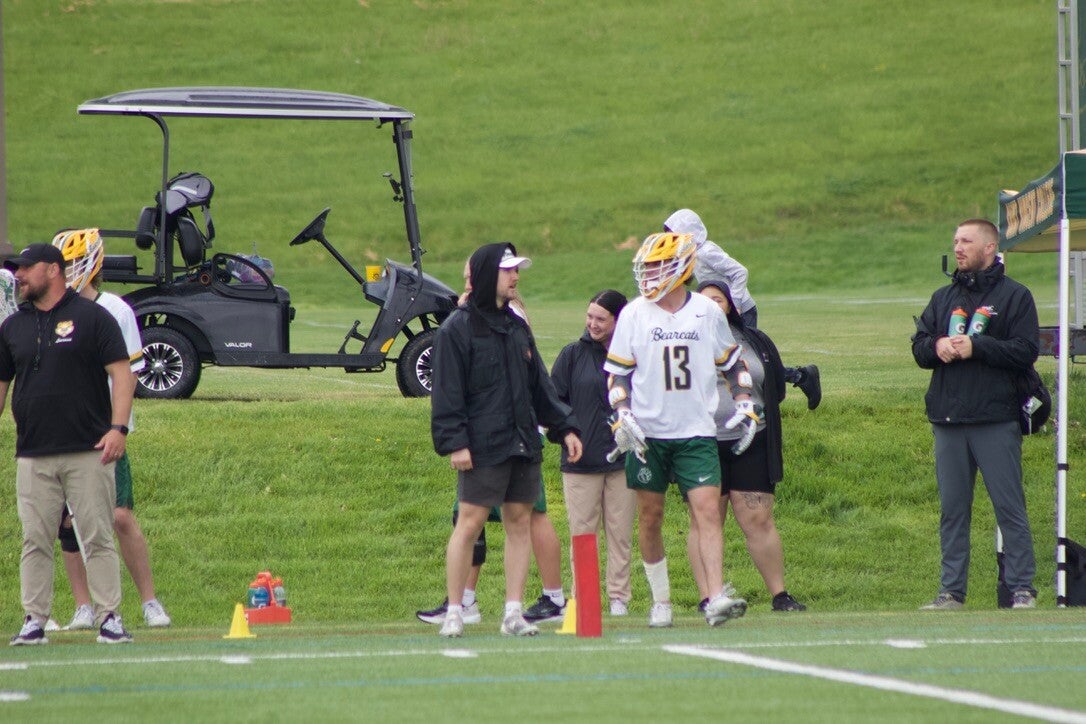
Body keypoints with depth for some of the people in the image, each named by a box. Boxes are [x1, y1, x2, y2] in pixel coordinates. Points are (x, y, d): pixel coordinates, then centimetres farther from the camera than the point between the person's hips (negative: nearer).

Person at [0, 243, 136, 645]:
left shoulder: (92, 317, 0)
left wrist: (118, 427, -15)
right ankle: (34, 620, 7)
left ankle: (110, 618, 1)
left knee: (98, 538, -2)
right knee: (35, 541, 3)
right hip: (32, 456, 4)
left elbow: (121, 372, -4)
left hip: (88, 452, -4)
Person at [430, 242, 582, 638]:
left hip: (523, 443, 7)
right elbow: (447, 393, -9)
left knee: (520, 522, 5)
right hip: (481, 449, -7)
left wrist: (565, 427, 15)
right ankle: (454, 611, 1)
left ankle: (513, 612, 8)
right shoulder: (457, 329, -5)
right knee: (470, 523, -6)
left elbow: (539, 385, 21)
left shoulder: (517, 327, 16)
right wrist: (454, 442, -16)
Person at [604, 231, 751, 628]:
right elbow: (618, 373, 4)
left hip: (696, 433, 0)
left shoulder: (708, 312, 3)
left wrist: (745, 406, 5)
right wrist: (623, 417, -9)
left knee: (708, 510, -12)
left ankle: (717, 599, -18)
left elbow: (733, 363, 15)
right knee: (650, 517, 5)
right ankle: (660, 601, 18)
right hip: (648, 432, 0)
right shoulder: (633, 315, 1)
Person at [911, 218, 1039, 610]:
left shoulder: (1014, 296, 1)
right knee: (952, 510, 7)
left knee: (1010, 506, -4)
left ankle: (1022, 588, -1)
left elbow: (1025, 352, -8)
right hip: (948, 422, 5)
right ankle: (951, 591, 10)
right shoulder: (943, 298, 18)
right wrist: (937, 347, -7)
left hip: (996, 420, -5)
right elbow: (919, 346, 15)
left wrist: (974, 346, -15)